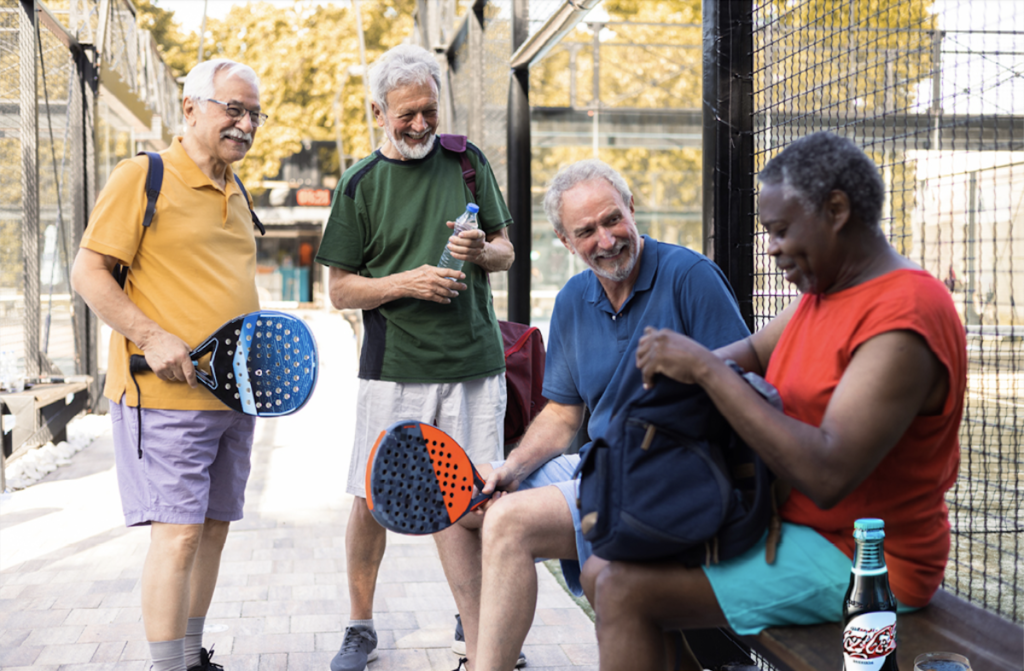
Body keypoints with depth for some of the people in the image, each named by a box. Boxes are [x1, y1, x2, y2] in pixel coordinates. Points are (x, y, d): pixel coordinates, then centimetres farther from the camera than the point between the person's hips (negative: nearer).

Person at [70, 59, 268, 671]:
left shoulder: (236, 194, 16)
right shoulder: (143, 177, -7)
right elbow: (88, 272, -9)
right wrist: (153, 338, -19)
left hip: (233, 393, 8)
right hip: (165, 392, -7)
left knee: (213, 526, 12)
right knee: (177, 533, -10)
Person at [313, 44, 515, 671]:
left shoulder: (468, 161, 8)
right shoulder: (361, 184, 1)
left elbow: (507, 252, 14)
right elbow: (341, 290, 2)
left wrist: (481, 251, -9)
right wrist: (407, 281, -14)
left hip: (474, 362, 2)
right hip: (394, 367, -1)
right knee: (371, 501, 1)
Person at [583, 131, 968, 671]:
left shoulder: (901, 322, -24)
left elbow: (827, 475, -32)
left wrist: (707, 369, -29)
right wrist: (684, 367, -7)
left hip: (857, 564, -10)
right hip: (789, 521, 10)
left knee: (625, 592, -20)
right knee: (603, 573, 5)